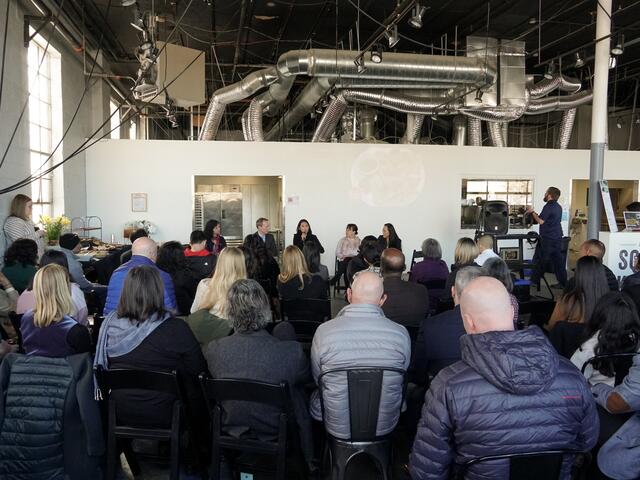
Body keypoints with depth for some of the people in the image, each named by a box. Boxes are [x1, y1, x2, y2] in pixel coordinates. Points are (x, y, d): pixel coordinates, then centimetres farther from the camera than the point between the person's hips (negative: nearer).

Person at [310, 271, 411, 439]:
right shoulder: (401, 333, -18)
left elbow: (317, 380, -2)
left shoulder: (324, 331, -19)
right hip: (386, 427, 1)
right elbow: (402, 379, 1)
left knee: (316, 395, 29)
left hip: (337, 428, -1)